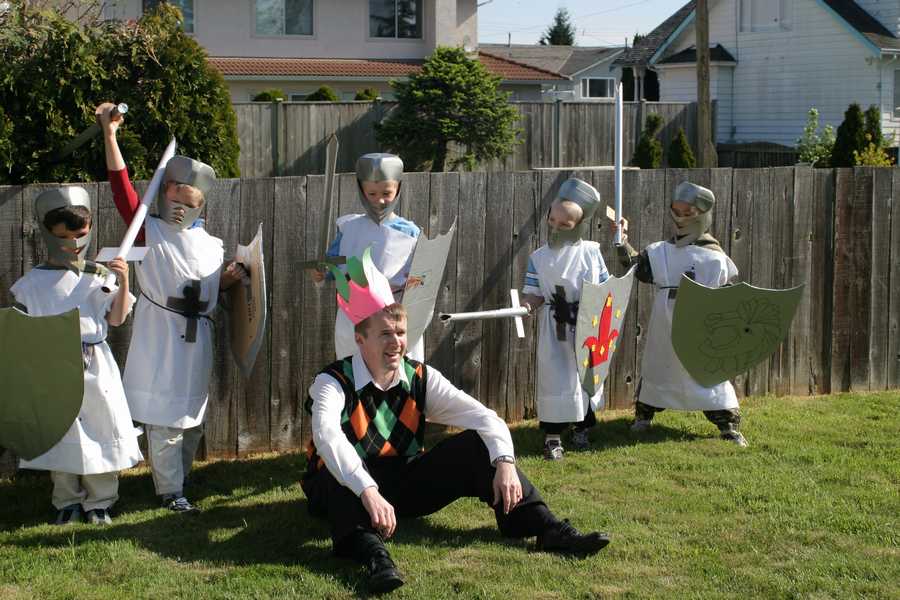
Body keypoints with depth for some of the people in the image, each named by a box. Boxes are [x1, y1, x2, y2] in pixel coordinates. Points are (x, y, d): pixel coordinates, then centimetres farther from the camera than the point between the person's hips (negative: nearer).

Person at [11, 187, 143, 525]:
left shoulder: (99, 277, 0)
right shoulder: (33, 283, -1)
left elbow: (116, 318, -1)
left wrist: (123, 282, -13)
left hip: (96, 367, 0)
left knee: (102, 431, 4)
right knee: (60, 435, 8)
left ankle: (99, 502, 18)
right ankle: (67, 501, 24)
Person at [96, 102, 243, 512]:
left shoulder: (211, 245, 11)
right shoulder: (149, 232, -4)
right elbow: (123, 190, -16)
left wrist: (230, 279, 1)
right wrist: (110, 135, -25)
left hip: (197, 342, 5)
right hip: (160, 342, -5)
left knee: (192, 419, 14)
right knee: (165, 419, -4)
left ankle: (178, 479, 30)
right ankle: (169, 490, 9)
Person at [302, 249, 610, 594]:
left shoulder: (420, 379, -2)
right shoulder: (334, 383, -17)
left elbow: (483, 416, -10)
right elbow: (327, 436, -38)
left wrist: (504, 463, -29)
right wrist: (368, 492, -53)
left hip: (405, 482, 4)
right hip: (349, 487, -4)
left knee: (475, 444, -12)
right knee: (331, 474, -38)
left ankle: (547, 529, -20)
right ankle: (373, 554, -59)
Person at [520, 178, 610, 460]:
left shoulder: (591, 252, -2)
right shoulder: (539, 257, -2)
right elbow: (534, 294, -4)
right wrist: (526, 305, -25)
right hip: (554, 328, -1)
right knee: (555, 378, -3)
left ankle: (582, 429, 30)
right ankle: (552, 436, 4)